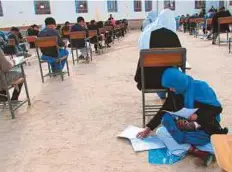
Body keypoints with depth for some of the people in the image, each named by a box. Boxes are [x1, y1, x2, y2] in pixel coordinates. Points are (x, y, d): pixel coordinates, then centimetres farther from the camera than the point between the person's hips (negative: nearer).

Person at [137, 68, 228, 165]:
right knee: (160, 132, -18)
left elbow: (217, 108, -14)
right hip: (186, 126, 7)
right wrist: (148, 129, 4)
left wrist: (197, 115, -29)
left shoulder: (200, 87, -15)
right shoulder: (173, 93, 1)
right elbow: (163, 111, 7)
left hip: (204, 129, -7)